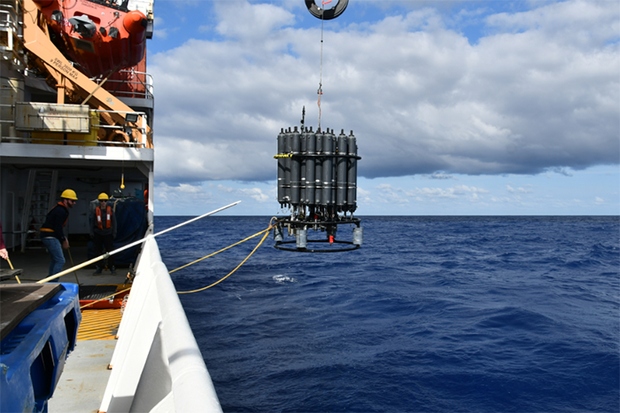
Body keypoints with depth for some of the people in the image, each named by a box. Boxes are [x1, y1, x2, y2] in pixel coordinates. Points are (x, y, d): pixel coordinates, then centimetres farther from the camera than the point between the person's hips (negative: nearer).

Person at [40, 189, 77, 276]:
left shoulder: (60, 209, 16)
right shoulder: (60, 211, -17)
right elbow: (58, 228, -20)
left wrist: (63, 238, 12)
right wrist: (64, 240, -9)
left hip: (48, 236, 11)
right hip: (50, 236, -11)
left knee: (55, 258, 25)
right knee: (60, 260, -13)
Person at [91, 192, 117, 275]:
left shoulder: (110, 210, 4)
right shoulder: (96, 211, 4)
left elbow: (114, 221, 6)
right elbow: (92, 222, 8)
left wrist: (114, 232, 2)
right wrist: (91, 232, 2)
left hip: (108, 233, -1)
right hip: (98, 233, 1)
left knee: (110, 251, -2)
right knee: (98, 251, 6)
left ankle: (112, 267, 8)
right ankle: (99, 267, 17)